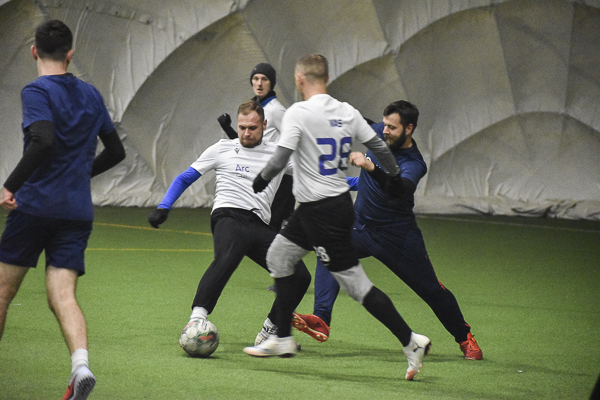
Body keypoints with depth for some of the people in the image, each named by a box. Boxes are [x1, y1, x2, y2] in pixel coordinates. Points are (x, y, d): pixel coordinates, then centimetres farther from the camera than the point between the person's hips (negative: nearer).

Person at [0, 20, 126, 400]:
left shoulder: (37, 92, -7)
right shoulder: (91, 94, 13)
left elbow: (43, 142, -24)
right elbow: (116, 151, 20)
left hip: (34, 205, -5)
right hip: (78, 209, 5)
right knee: (62, 295, -4)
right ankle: (81, 364, -29)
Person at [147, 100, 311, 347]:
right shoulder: (223, 149, 14)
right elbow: (185, 178, 17)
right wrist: (163, 207, 3)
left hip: (260, 227, 4)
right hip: (230, 217, -4)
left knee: (300, 276, -7)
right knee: (226, 259, -36)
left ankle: (269, 333, 9)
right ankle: (196, 321, -49)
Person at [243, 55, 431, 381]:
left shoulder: (298, 112, -16)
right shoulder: (346, 112, 4)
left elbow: (281, 157, -20)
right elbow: (379, 147, 8)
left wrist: (262, 179, 0)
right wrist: (394, 176, 25)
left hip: (321, 212, -9)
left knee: (354, 282, -6)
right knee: (278, 256, 20)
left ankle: (411, 341, -8)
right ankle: (283, 339, 25)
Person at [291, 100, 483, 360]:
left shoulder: (413, 164, -24)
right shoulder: (378, 133, -6)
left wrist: (371, 168, -60)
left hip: (398, 237, -5)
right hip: (360, 226, 5)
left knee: (432, 290, 3)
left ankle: (464, 338, 28)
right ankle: (321, 320, -34)